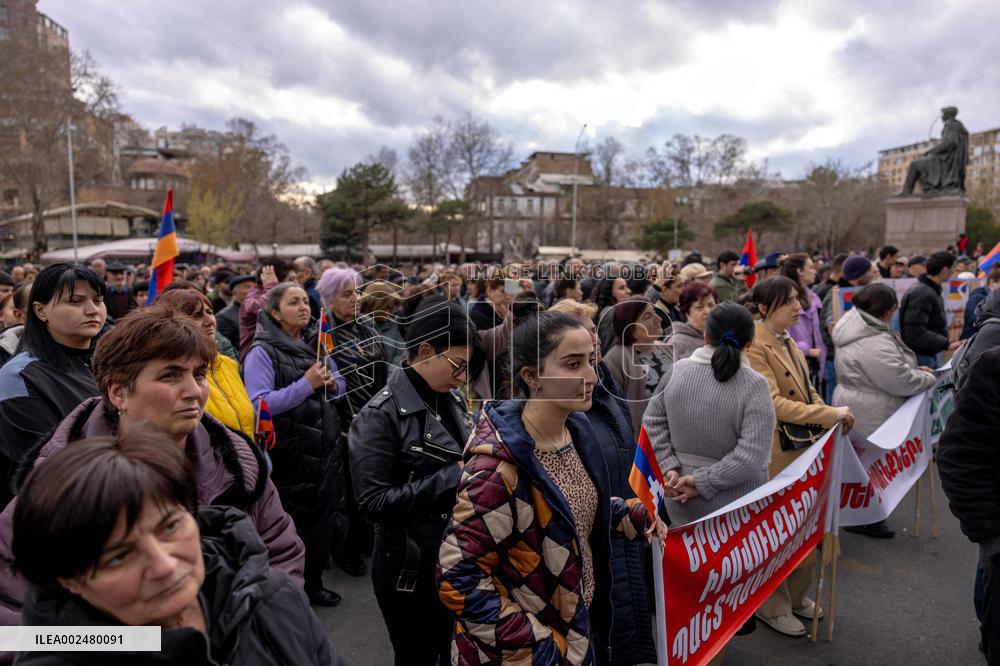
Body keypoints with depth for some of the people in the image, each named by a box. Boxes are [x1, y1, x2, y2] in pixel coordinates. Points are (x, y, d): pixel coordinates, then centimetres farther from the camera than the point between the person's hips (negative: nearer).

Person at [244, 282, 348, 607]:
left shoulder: (316, 345, 11)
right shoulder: (262, 352, -10)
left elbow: (340, 385, 20)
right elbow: (259, 404, -20)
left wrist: (331, 384, -3)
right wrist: (306, 384, -22)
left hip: (325, 448, 7)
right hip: (289, 455, -7)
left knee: (324, 516, 13)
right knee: (293, 522, 3)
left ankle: (313, 583, 33)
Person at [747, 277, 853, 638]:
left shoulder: (788, 342, 12)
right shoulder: (755, 346, -18)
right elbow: (773, 404, -24)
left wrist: (833, 415, 2)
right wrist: (829, 414, -22)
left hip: (805, 446, 9)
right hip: (777, 451, -9)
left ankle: (795, 595, 36)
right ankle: (771, 606, 23)